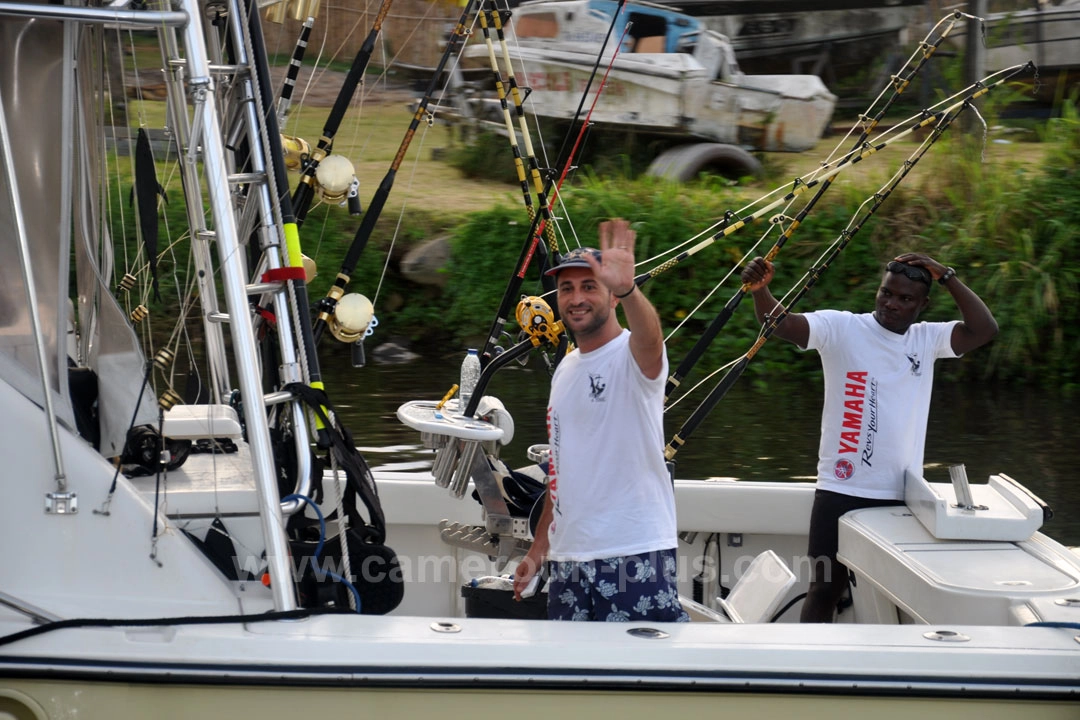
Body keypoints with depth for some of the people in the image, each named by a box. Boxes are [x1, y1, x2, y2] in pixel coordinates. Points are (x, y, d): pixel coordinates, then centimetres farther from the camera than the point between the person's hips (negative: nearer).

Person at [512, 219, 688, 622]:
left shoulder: (633, 356, -7)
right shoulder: (565, 370, 17)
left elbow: (649, 338, -34)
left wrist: (627, 289, -54)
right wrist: (538, 550, 22)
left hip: (636, 554, -7)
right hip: (568, 556, 7)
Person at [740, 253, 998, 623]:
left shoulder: (928, 339, 9)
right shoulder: (840, 327, -3)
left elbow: (984, 329, -2)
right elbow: (781, 324, -16)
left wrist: (946, 275, -6)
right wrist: (759, 289, -36)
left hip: (900, 496, 3)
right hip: (841, 490, -3)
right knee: (825, 588, 1)